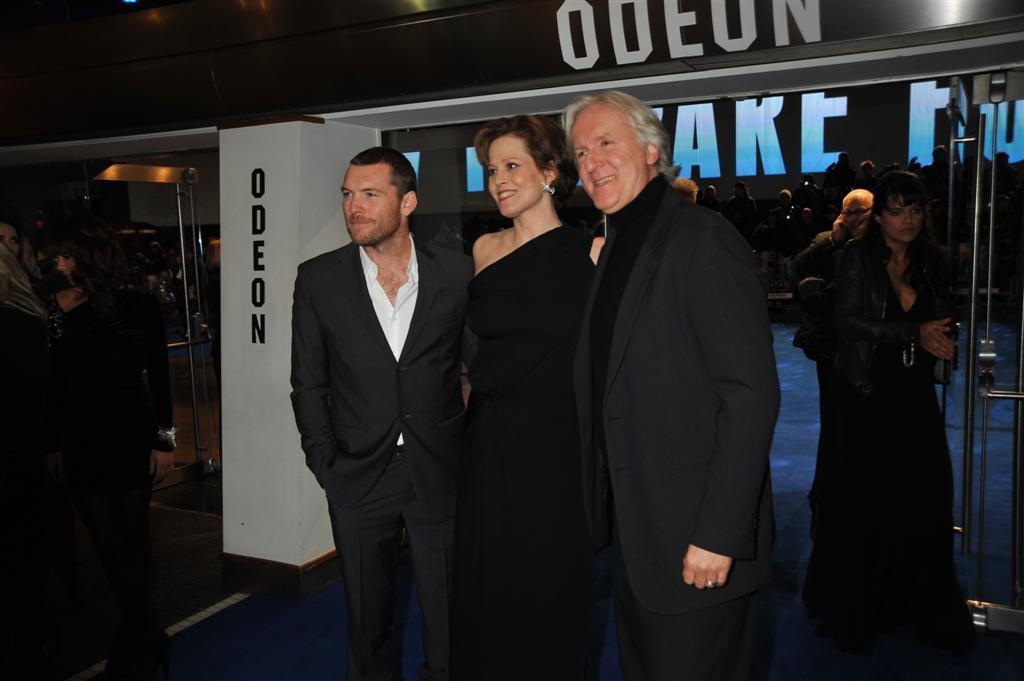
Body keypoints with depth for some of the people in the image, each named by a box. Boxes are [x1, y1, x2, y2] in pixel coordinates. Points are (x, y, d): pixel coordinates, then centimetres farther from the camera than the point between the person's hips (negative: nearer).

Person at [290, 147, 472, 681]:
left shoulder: (457, 273, -4)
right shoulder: (319, 279, -1)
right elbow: (309, 385, 3)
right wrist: (326, 468, -1)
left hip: (441, 475, 0)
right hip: (359, 477, 1)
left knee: (446, 617, 11)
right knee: (368, 619, 16)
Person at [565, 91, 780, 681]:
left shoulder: (704, 242, -16)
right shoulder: (616, 249, 13)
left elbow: (751, 396, -20)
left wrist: (718, 536, -21)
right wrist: (609, 512, 13)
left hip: (698, 541, -8)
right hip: (636, 536, 8)